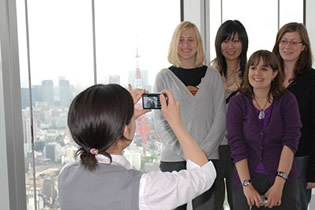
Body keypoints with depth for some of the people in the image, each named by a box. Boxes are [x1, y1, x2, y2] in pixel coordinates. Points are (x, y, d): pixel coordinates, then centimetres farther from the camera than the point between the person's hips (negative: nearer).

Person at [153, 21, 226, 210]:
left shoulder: (212, 75, 8)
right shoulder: (164, 77, 4)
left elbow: (220, 118, 5)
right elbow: (160, 121, 0)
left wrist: (204, 150, -8)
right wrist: (185, 152, -10)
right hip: (173, 159, -1)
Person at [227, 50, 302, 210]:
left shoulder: (287, 100, -1)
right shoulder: (237, 102, -2)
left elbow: (290, 141, -9)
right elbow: (236, 146, -7)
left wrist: (279, 183, -17)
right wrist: (247, 185, -15)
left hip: (283, 180, 0)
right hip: (246, 179, 0)